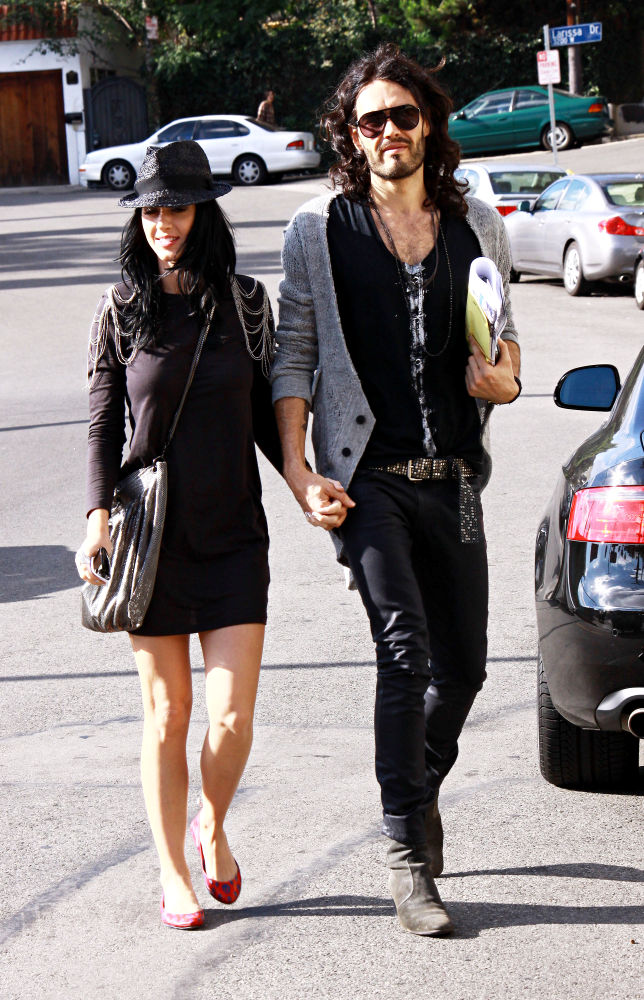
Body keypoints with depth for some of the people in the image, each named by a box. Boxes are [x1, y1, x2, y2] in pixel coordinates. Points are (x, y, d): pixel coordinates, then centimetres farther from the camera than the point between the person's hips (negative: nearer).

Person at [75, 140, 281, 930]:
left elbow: (266, 415, 11)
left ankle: (212, 826, 25)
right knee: (167, 713, 5)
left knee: (232, 717, -5)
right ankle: (173, 872, 20)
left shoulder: (245, 303, 5)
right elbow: (103, 426, 3)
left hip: (234, 536, 1)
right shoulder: (121, 311, 1)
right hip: (153, 534, -1)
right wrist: (99, 518, -8)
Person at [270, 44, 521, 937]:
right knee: (405, 649, -17)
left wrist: (505, 371, -3)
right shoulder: (319, 230, 1)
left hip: (454, 476, 4)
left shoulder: (476, 225, 9)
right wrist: (297, 471, -7)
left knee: (463, 665, 10)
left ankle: (421, 791, 38)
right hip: (367, 475, -4)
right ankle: (406, 852, -9)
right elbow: (294, 357, 3)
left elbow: (501, 331, 21)